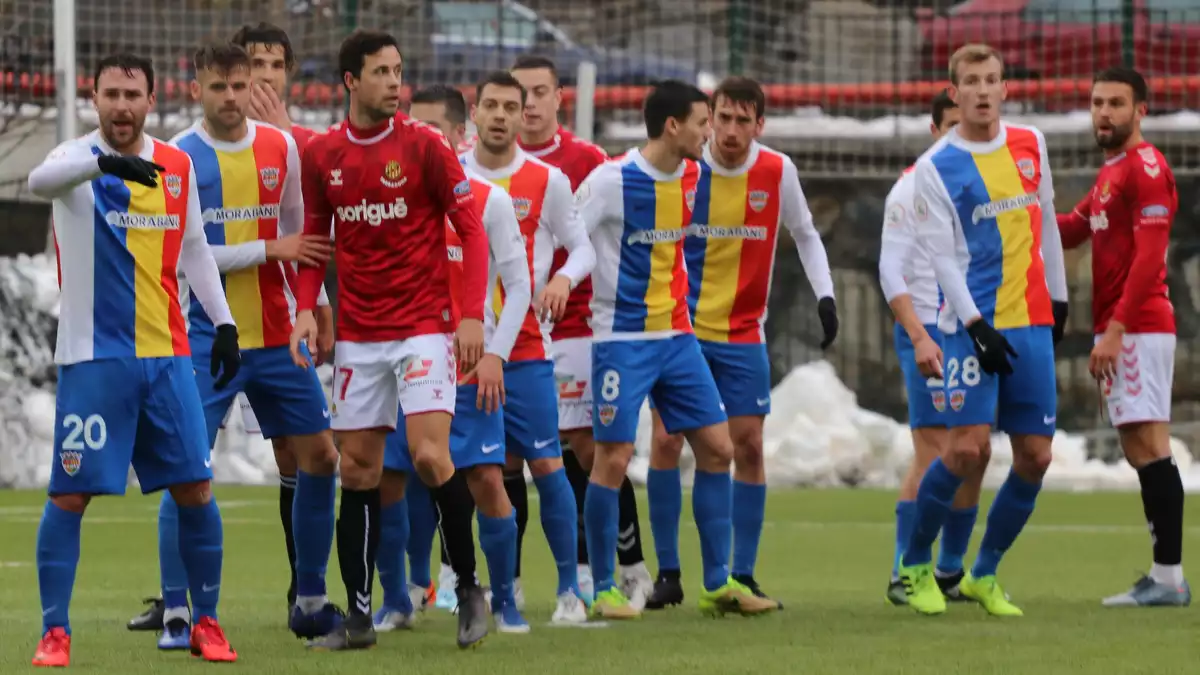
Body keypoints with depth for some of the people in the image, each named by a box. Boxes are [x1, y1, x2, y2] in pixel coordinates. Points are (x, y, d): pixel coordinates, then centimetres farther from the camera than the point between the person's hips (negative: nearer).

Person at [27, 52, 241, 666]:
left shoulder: (178, 166, 8)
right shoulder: (79, 158, -7)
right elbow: (40, 180, -31)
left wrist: (223, 322, 10)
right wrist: (106, 162, -49)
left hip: (167, 355, 4)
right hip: (93, 356, -4)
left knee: (195, 489, 3)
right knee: (70, 494, -4)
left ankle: (206, 621, 16)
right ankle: (54, 631, 4)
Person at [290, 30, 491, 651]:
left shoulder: (423, 146, -6)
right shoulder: (320, 156, 4)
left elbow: (471, 230, -3)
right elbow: (314, 239, 14)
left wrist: (472, 315, -12)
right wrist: (305, 308, -2)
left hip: (424, 327, -4)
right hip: (357, 336, 4)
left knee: (429, 454, -16)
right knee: (357, 468, 4)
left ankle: (469, 587, 1)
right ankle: (358, 615, 10)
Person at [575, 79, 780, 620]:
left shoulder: (693, 176, 6)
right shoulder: (612, 180, -15)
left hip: (677, 336, 7)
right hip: (622, 338, -7)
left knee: (717, 449, 4)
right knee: (613, 459, -6)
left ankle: (717, 584, 11)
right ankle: (603, 590, 4)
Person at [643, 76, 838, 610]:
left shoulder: (777, 172, -5)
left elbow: (804, 234, 11)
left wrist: (824, 295, 0)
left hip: (743, 335, 1)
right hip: (682, 325, -1)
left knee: (748, 445, -2)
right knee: (666, 439, -7)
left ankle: (743, 576, 7)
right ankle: (667, 574, 3)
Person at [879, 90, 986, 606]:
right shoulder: (911, 190, -6)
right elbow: (891, 271, -11)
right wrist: (919, 337, -20)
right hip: (930, 333, -6)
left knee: (976, 453, 6)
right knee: (933, 452, -13)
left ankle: (951, 571, 16)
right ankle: (905, 575, -11)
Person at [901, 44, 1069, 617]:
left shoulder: (1030, 145, 10)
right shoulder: (935, 168, -5)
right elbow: (941, 255, -10)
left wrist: (1057, 295, 21)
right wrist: (977, 326, -17)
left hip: (1031, 322, 5)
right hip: (974, 322, -5)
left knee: (1035, 455, 1)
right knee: (968, 447, -16)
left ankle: (984, 574, 15)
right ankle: (915, 565, 2)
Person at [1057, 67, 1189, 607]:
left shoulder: (1145, 167, -11)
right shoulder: (1110, 172, 20)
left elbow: (1148, 255, -18)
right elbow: (1073, 229, 29)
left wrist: (1116, 329, -21)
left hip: (1137, 327, -10)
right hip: (1120, 330, 10)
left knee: (1148, 444, -12)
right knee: (1140, 450, 9)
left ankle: (1169, 575, -15)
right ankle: (1163, 577, 10)